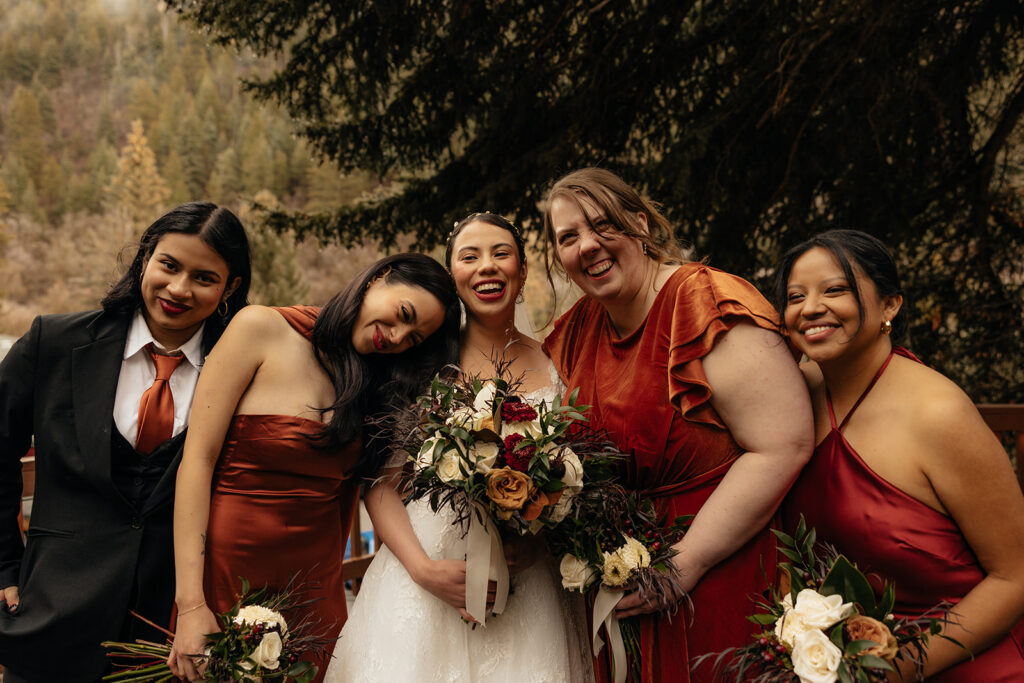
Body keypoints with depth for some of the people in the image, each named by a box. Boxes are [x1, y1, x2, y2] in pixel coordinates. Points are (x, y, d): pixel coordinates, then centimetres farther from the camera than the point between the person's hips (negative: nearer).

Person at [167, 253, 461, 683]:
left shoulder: (376, 386, 9)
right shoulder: (263, 329, -7)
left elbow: (343, 490, 7)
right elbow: (198, 458, -12)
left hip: (317, 588, 4)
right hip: (230, 577, -4)